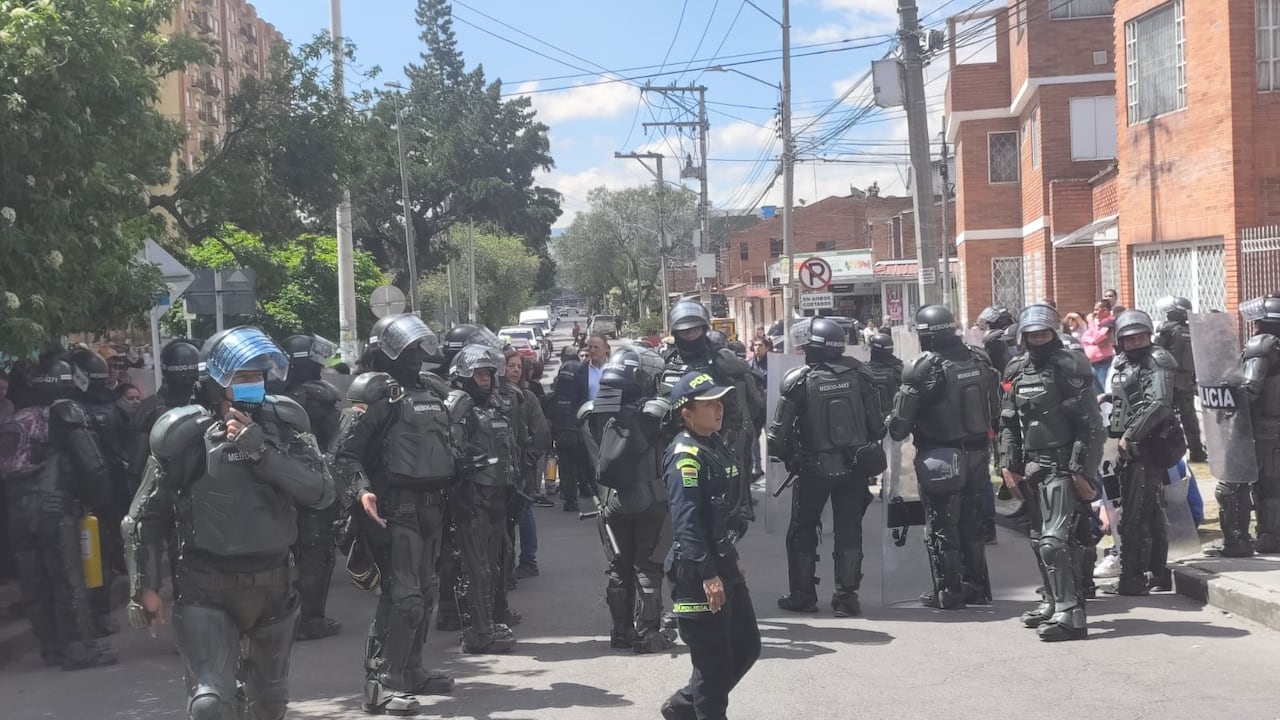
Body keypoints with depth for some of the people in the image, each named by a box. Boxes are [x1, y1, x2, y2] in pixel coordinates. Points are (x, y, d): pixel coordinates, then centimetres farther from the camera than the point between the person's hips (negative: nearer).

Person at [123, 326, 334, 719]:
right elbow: (146, 516, 1)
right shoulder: (186, 434, -8)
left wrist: (260, 451, -21)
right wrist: (144, 586, -3)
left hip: (274, 585, 4)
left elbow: (322, 491, -14)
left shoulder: (283, 422, -2)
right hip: (208, 590, -3)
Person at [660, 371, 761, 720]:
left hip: (724, 563, 10)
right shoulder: (685, 455, -18)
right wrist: (707, 575, -26)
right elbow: (686, 522, -24)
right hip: (697, 572, -10)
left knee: (746, 646, 17)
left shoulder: (717, 446, 11)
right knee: (713, 661, -1)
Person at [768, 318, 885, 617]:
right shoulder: (859, 373, -4)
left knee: (803, 530, 12)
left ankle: (802, 595, 16)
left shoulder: (798, 379, -12)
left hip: (814, 468, -2)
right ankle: (847, 596, 9)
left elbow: (779, 430, -10)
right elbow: (877, 422, 0)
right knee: (849, 530, 10)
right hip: (854, 466, 2)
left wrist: (786, 457, 8)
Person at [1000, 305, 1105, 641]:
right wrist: (1009, 465, 10)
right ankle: (1052, 601, 30)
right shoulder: (1017, 370, 12)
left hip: (1062, 468, -7)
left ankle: (1070, 613, -14)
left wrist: (1080, 470, -17)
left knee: (1055, 540, -15)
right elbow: (1008, 423, 17)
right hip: (1032, 468, 7)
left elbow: (1089, 424, -13)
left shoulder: (1070, 367, -9)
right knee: (1040, 540, 15)